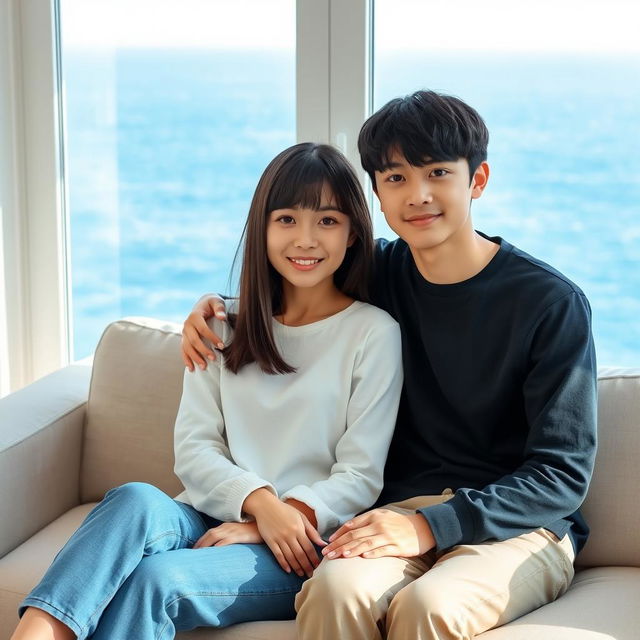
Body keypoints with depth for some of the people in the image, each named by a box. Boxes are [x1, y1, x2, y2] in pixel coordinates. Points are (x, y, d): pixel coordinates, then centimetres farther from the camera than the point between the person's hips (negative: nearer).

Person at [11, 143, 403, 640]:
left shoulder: (374, 333, 2)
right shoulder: (224, 326, 14)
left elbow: (360, 477, -2)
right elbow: (194, 449, 6)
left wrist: (256, 529, -13)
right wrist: (260, 502, -14)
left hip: (300, 548, -3)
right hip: (212, 520, 3)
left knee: (157, 579, -31)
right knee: (137, 499, -32)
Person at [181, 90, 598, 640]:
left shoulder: (553, 303, -5)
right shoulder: (380, 272, 8)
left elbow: (562, 474, -9)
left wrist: (429, 527, -20)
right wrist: (218, 306, 8)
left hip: (520, 527, -2)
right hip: (404, 508, 3)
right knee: (334, 590, -32)